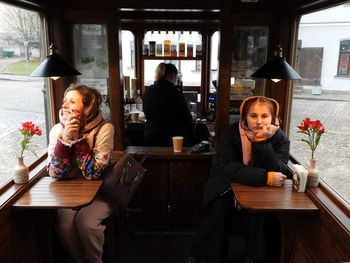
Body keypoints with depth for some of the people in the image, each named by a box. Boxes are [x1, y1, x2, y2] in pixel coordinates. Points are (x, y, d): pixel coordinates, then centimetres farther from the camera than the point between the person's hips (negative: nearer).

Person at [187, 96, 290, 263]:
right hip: (227, 186, 0)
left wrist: (262, 141, -33)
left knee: (257, 211, -27)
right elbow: (227, 168, -26)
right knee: (221, 208, -26)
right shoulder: (231, 133, -15)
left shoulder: (280, 138, -10)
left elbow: (279, 173, -23)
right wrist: (265, 178, -34)